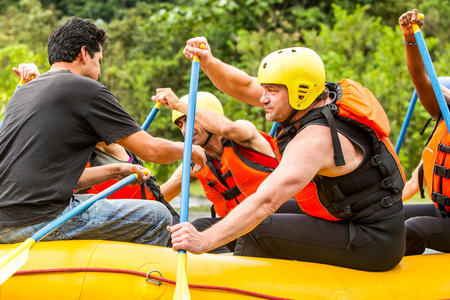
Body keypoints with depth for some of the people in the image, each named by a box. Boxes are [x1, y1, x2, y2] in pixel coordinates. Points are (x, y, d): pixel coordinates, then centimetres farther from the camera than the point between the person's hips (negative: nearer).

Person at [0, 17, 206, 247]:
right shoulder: (87, 89, -4)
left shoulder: (23, 92, 20)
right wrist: (189, 150, 18)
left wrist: (115, 171, 28)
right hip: (41, 221, -9)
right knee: (157, 217, 3)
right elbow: (151, 150, -2)